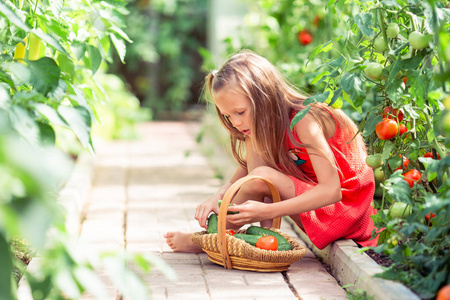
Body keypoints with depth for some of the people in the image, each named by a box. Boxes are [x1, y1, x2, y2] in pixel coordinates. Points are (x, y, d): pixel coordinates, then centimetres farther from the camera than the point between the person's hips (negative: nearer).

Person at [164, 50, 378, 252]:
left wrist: (268, 210, -37)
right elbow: (246, 171, 0)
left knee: (261, 177, -25)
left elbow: (332, 190, -30)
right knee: (255, 145, -1)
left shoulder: (305, 121, -24)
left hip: (346, 206, -9)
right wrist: (217, 197, -21)